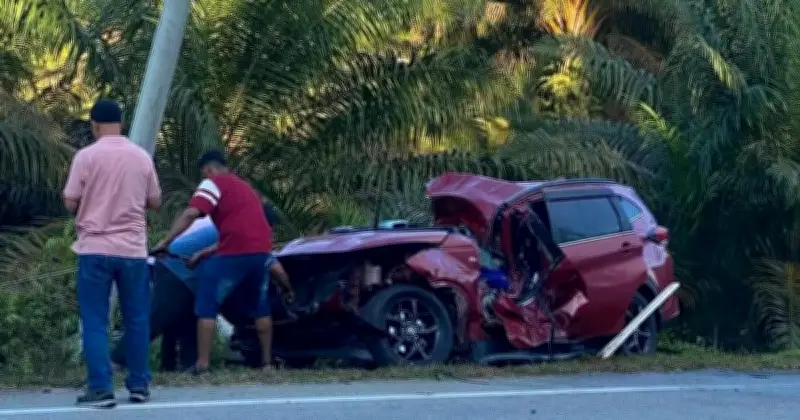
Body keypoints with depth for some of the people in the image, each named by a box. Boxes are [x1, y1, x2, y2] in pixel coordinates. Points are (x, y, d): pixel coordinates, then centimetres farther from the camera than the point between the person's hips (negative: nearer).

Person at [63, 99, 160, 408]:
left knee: (95, 322, 0)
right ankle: (139, 385, 15)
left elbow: (70, 203, -5)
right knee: (136, 320, 11)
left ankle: (101, 389, -5)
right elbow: (155, 202, 12)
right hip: (133, 249, 3)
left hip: (95, 249, -3)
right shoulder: (142, 157, 5)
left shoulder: (86, 156, -6)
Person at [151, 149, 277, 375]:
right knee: (259, 306, 23)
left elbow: (190, 214, -10)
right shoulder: (245, 187, 30)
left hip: (236, 252, -7)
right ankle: (267, 360, 24)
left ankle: (202, 364, -4)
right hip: (261, 250, 7)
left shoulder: (214, 183, 6)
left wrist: (165, 242, -10)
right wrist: (203, 254, 26)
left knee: (207, 305, 1)